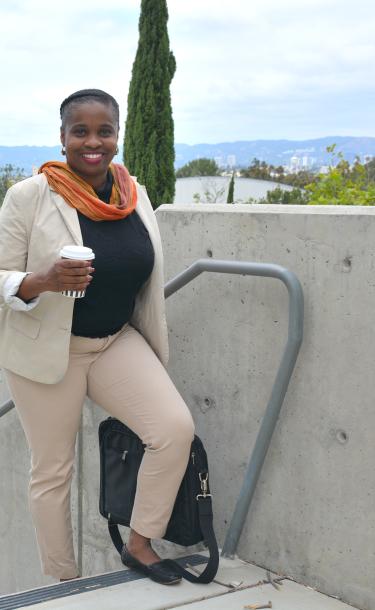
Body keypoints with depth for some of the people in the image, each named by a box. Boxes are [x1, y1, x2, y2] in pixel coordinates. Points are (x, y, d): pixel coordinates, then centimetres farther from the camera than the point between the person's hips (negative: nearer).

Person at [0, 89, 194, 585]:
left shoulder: (135, 195, 2)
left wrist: (152, 353, 18)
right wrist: (44, 280, -32)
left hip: (118, 341, 4)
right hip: (48, 349, -4)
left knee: (176, 429, -12)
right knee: (53, 470, 5)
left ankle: (140, 544, 8)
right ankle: (62, 583, 24)